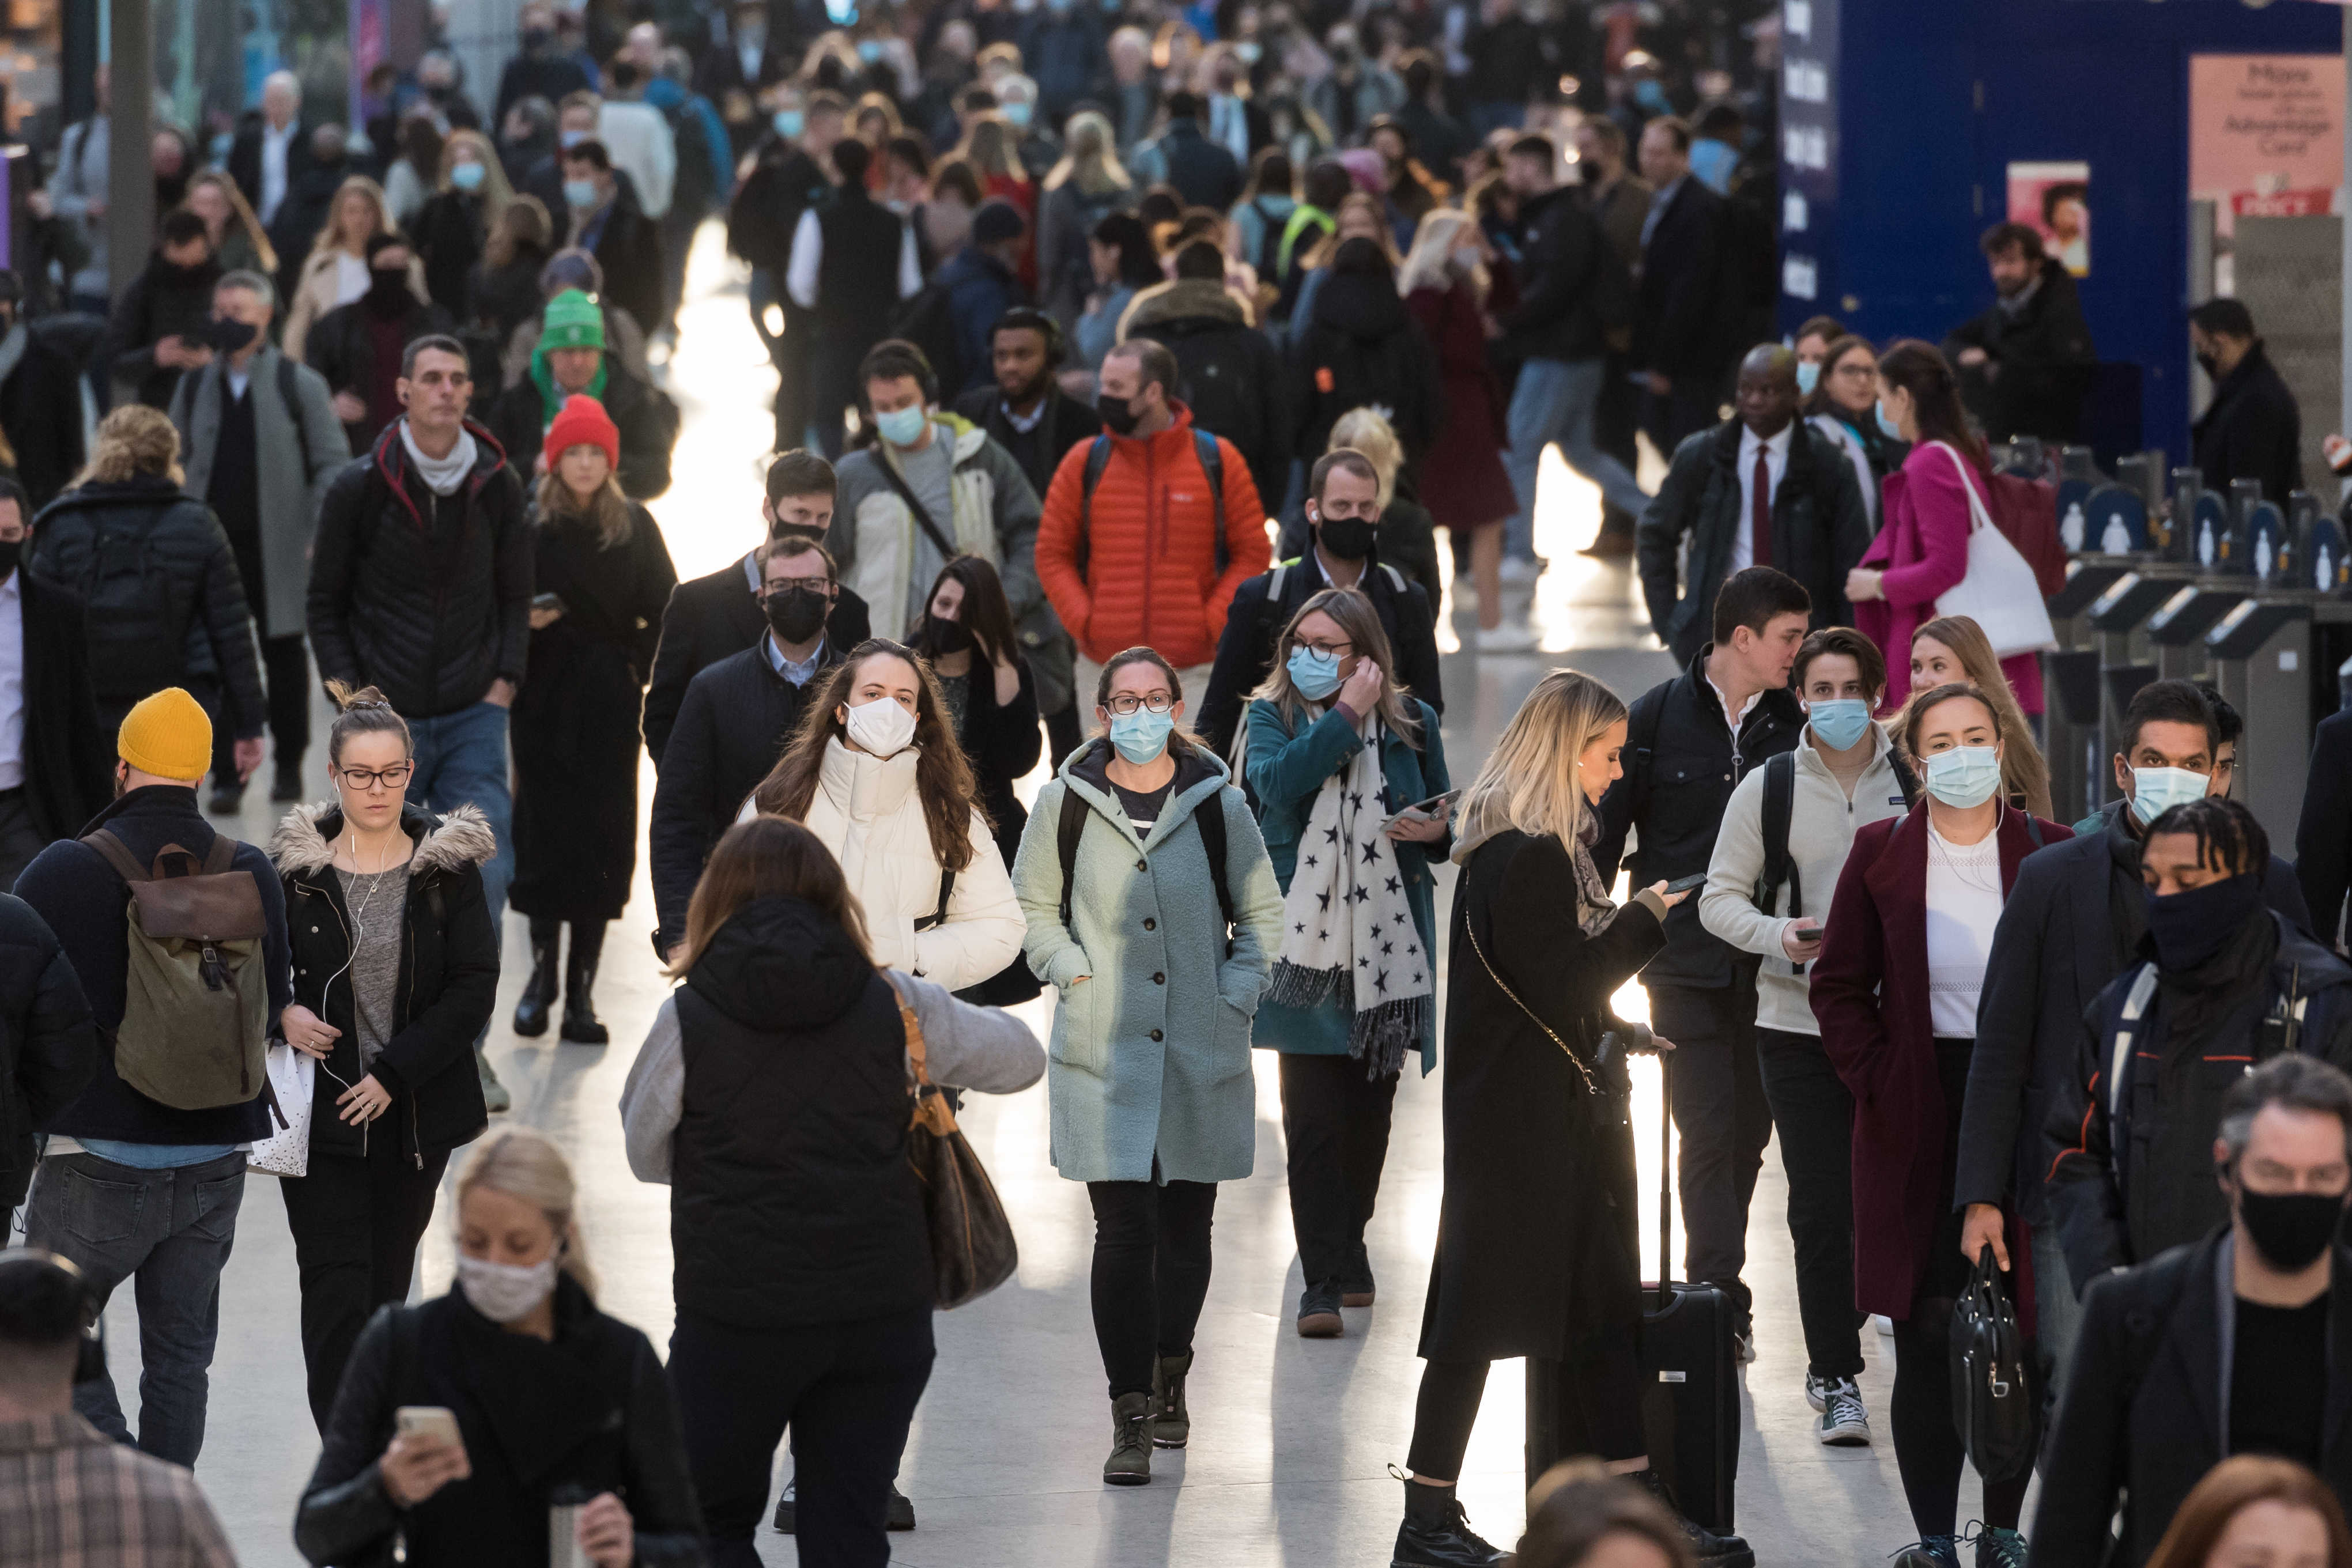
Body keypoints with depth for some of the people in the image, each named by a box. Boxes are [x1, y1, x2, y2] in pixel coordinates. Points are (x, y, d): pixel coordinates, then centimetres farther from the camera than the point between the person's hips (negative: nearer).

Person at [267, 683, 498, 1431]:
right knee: (336, 1285, -10)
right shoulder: (294, 865, -1)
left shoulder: (449, 865, -1)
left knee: (387, 1285, 11)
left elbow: (474, 989, -4)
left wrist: (393, 1074, -12)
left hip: (415, 1110, 1)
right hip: (320, 1111, -1)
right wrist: (282, 1013, -12)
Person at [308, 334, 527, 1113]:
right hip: (385, 719, -1)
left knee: (486, 872, -9)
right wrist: (350, 698, -5)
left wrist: (504, 684, 1)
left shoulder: (497, 487, 4)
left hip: (473, 719, 1)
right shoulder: (360, 488, -3)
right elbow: (326, 604, 4)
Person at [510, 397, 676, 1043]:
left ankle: (582, 984, 4)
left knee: (603, 839, -1)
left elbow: (666, 612, 9)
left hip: (609, 705, 1)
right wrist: (524, 620, -17)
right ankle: (543, 970, 11)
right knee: (545, 834, -4)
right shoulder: (525, 523, 0)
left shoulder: (635, 527, 6)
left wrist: (640, 666, -4)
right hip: (545, 702, -1)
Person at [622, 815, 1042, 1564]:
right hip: (882, 1314, 3)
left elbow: (648, 1155, 8)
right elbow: (1020, 1057, 14)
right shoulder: (893, 1004, -1)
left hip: (737, 1318, -2)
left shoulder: (688, 1020, -6)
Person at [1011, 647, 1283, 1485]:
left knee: (1186, 1227, 10)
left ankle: (1170, 1377, 33)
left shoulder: (1219, 803, 1)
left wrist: (1237, 992, 0)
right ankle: (1131, 1420, -9)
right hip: (1103, 1052, -2)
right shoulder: (1066, 801, -1)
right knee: (1124, 1231, -10)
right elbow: (1033, 905, 12)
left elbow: (1262, 913, 12)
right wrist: (1072, 972, -2)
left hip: (1203, 1051, 2)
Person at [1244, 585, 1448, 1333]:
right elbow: (1275, 781, -19)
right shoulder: (1272, 713, 2)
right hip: (1305, 941, -2)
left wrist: (1439, 830, -6)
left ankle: (1346, 1240, 33)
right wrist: (1345, 717, -16)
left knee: (1369, 1110, 13)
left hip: (1387, 943, 3)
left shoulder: (1410, 721, 7)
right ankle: (1325, 1280, -6)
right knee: (1313, 1117, -7)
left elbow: (1448, 816, 17)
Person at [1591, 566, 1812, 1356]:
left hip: (1768, 961, 2)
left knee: (1748, 1130, 7)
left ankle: (1716, 1289, 19)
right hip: (1686, 958, -2)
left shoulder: (1794, 724, 4)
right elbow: (1606, 834, 4)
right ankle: (1721, 1293, -9)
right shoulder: (1660, 718, -1)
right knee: (1708, 1129, -9)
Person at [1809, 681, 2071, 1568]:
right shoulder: (1881, 854, 3)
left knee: (2025, 1334, 2)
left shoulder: (2052, 854, 1)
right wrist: (1875, 1080, -2)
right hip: (1918, 1124, 0)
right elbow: (1839, 985, 9)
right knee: (1927, 1335, -1)